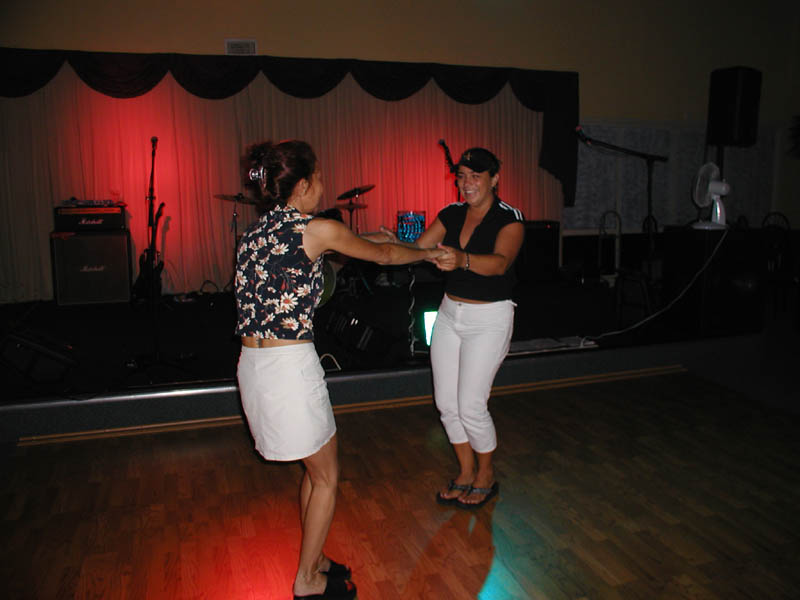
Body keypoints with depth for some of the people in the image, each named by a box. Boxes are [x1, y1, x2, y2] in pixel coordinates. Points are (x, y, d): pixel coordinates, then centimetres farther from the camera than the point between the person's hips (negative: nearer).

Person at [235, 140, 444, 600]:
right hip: (290, 367, -8)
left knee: (315, 469, 22)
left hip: (253, 363, 8)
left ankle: (314, 561, 37)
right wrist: (429, 253, 22)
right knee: (326, 477, 11)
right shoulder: (319, 230, -11)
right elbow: (384, 255, 2)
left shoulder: (258, 230, 11)